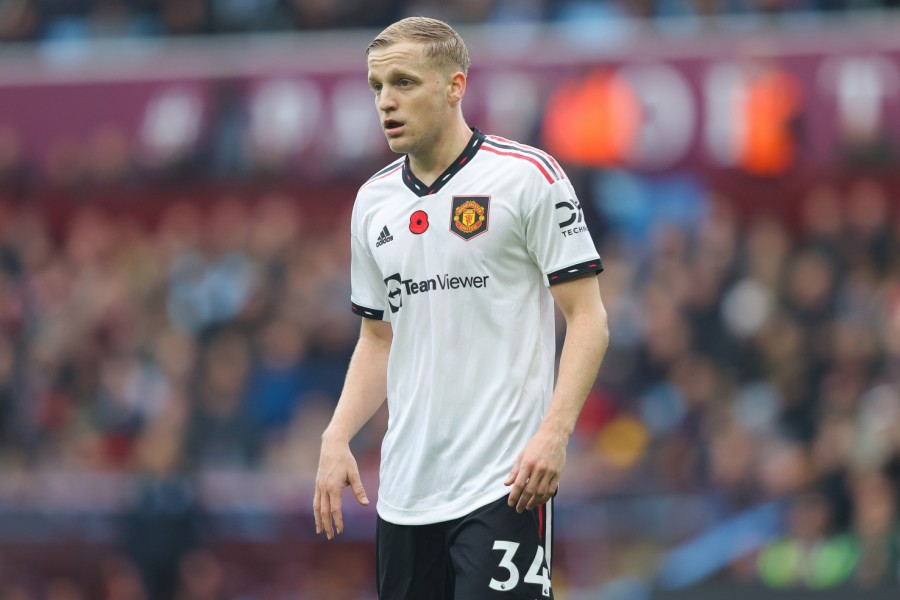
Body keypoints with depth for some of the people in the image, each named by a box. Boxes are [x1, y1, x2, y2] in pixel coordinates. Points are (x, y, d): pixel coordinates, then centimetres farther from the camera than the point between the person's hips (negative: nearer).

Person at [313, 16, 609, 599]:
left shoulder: (529, 176, -6)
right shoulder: (374, 200, 12)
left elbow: (588, 317, -7)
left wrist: (554, 432, -19)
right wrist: (336, 441, 7)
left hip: (505, 485, -6)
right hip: (405, 488, 6)